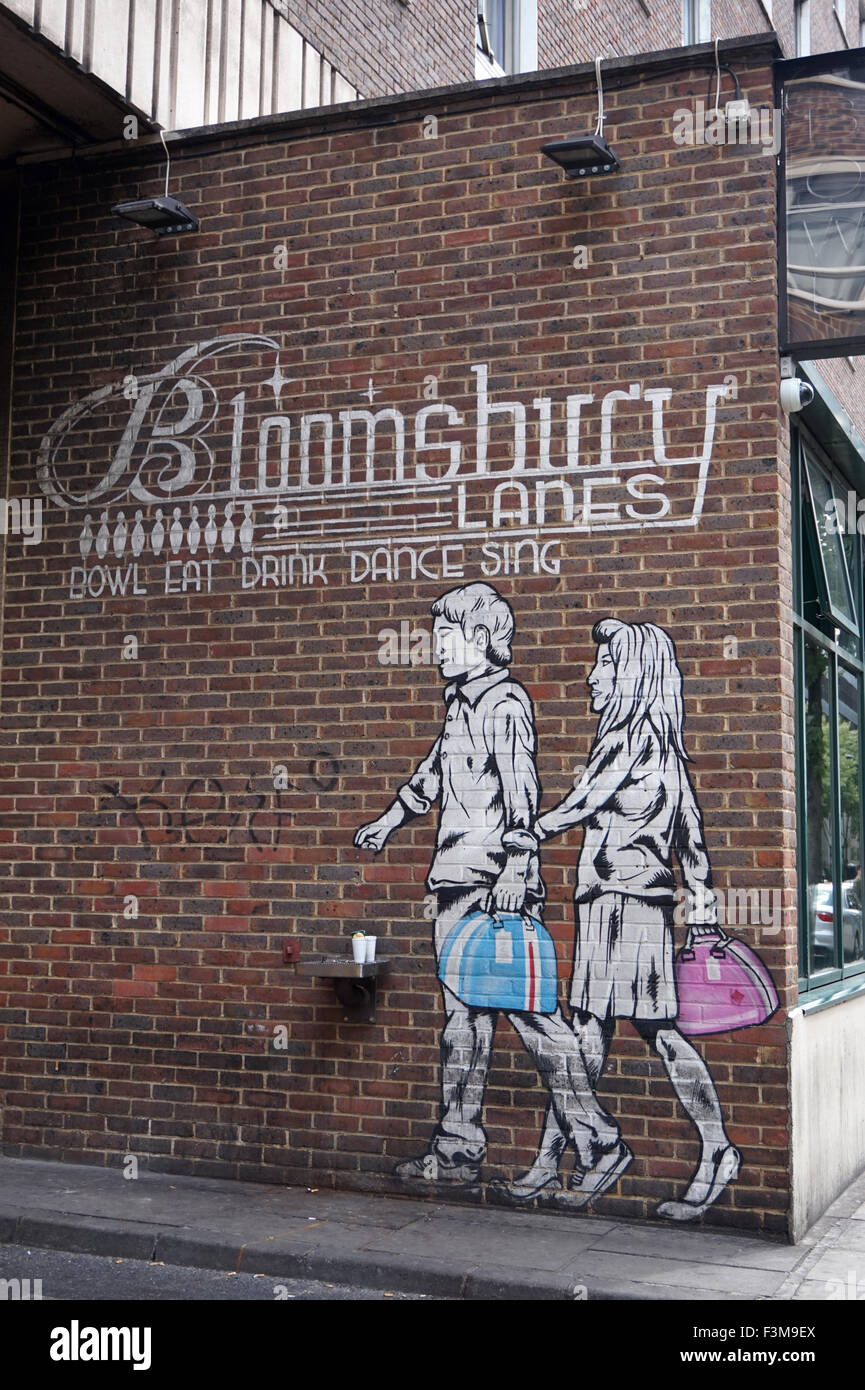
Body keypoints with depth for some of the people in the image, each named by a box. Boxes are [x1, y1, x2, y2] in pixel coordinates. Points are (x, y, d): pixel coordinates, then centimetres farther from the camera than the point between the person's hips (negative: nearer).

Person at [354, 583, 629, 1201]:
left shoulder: (504, 701, -8)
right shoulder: (462, 699, 19)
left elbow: (522, 788, -19)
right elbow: (437, 769, 35)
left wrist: (515, 865, -28)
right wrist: (392, 818, 44)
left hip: (496, 882, -9)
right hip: (459, 879, 9)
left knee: (527, 1007, -11)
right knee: (463, 1011, 11)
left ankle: (599, 1142, -5)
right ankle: (458, 1150, 18)